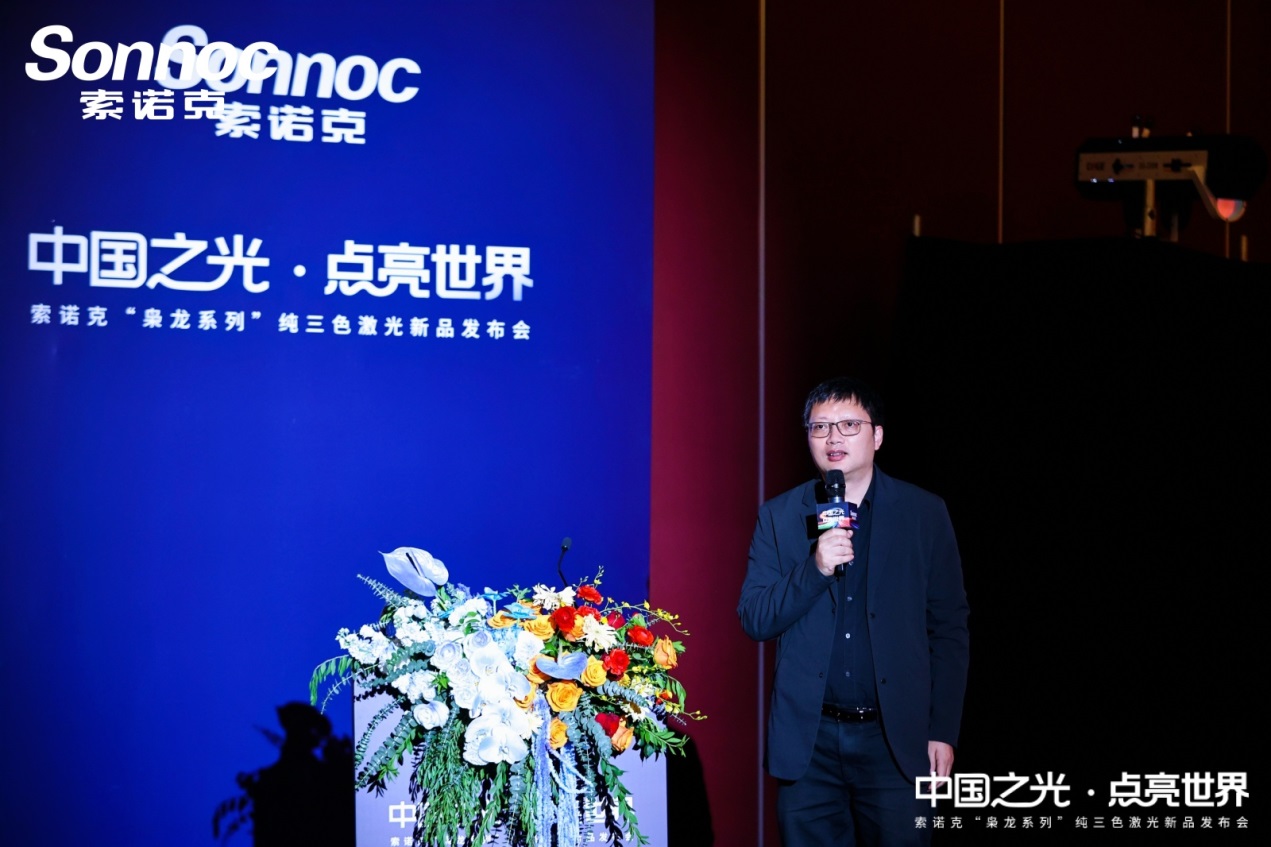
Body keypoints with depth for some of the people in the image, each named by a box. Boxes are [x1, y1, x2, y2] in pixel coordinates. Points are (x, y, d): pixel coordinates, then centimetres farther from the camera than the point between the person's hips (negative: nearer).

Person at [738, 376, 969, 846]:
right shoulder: (779, 516, 5)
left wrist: (943, 732, -2)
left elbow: (948, 628, 3)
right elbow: (754, 621, -1)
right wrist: (815, 569, -17)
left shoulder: (924, 513, 2)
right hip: (808, 740, 1)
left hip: (897, 739, -1)